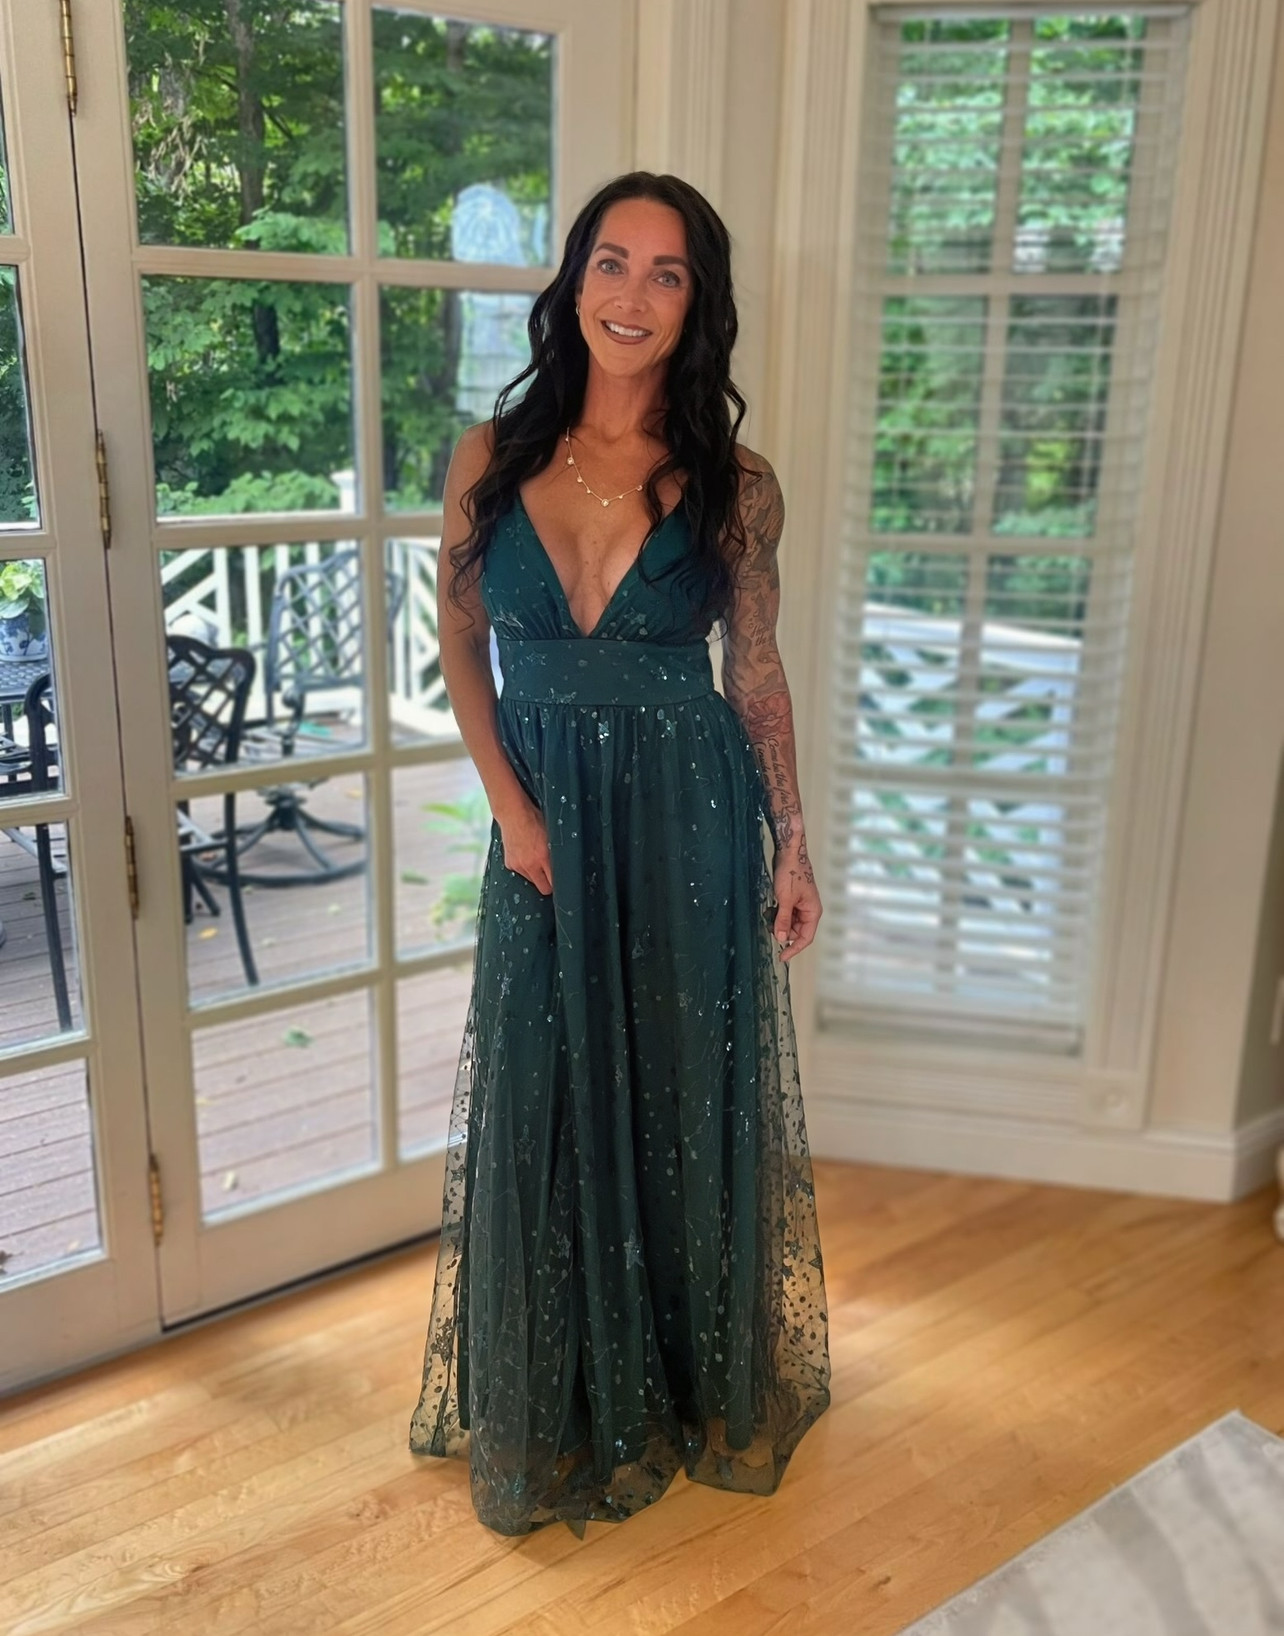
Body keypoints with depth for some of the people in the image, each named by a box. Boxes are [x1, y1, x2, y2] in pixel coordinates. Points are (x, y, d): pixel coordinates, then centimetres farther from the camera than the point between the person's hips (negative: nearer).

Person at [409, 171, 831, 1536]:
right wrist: (511, 802, -7)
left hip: (690, 822, -1)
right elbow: (462, 646, 4)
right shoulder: (493, 458, -2)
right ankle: (558, 1407, 34)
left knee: (684, 1094, 11)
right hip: (545, 819, 1)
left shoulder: (732, 486, -5)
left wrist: (791, 845, 1)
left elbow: (756, 672, 2)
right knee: (544, 1100, 10)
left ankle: (689, 1385, 38)